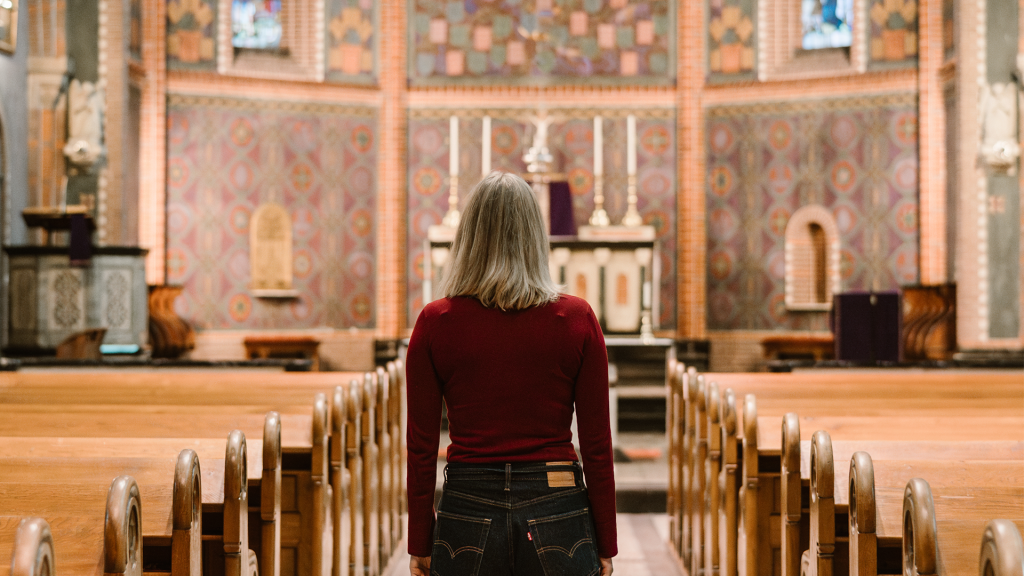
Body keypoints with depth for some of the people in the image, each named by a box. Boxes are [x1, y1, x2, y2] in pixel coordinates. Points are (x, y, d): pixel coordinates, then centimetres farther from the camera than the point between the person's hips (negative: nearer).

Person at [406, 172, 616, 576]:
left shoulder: (435, 323, -3)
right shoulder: (576, 319, -4)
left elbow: (421, 446, 0)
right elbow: (597, 443, -1)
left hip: (467, 517, 1)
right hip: (557, 518, 0)